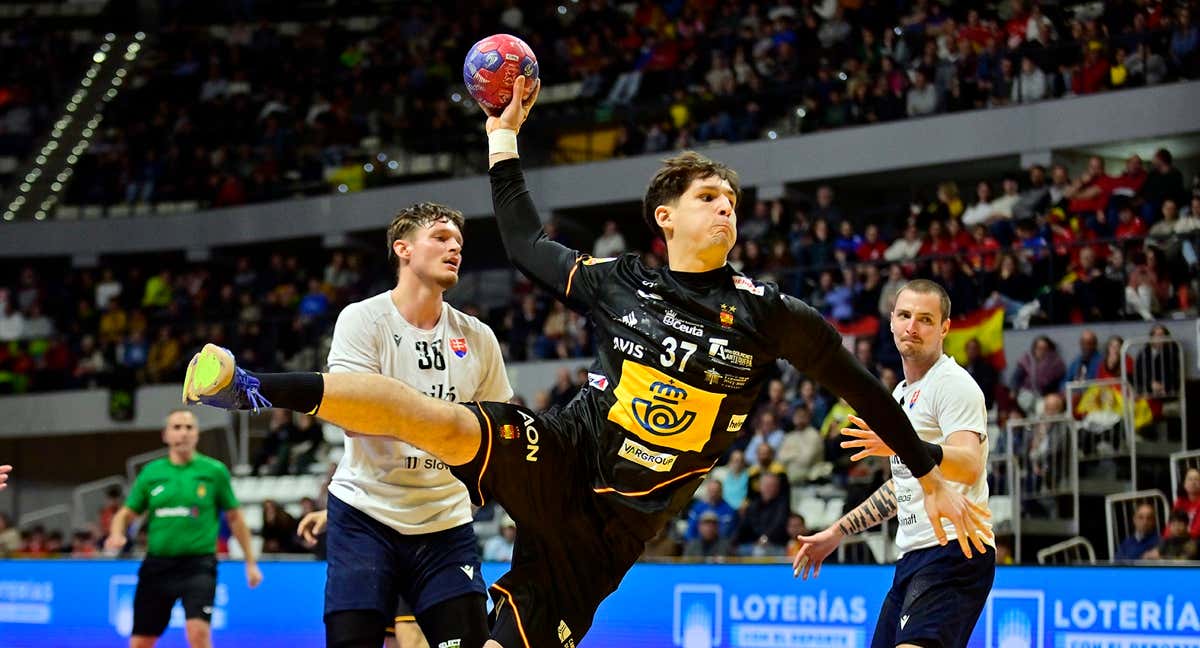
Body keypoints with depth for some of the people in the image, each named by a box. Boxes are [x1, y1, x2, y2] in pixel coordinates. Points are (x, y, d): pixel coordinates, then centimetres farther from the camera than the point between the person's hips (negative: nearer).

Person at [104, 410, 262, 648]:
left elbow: (235, 518, 9)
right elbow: (126, 513, 11)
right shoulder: (151, 472, 7)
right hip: (157, 564, 3)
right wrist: (116, 534, -11)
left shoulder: (215, 471, 1)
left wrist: (251, 562, 8)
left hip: (198, 564, -3)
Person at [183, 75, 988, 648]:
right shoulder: (618, 282, 3)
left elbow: (858, 384, 5)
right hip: (563, 457, 0)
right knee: (449, 424, -30)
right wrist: (504, 137, 19)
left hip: (620, 518, 0)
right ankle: (253, 389, -38)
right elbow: (526, 244, 18)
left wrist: (932, 476, 9)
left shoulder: (763, 312, -1)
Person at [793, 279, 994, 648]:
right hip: (913, 557, 10)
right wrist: (837, 532, 35)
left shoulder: (954, 383, -6)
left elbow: (970, 467, -23)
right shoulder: (902, 393, 22)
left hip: (954, 552, -10)